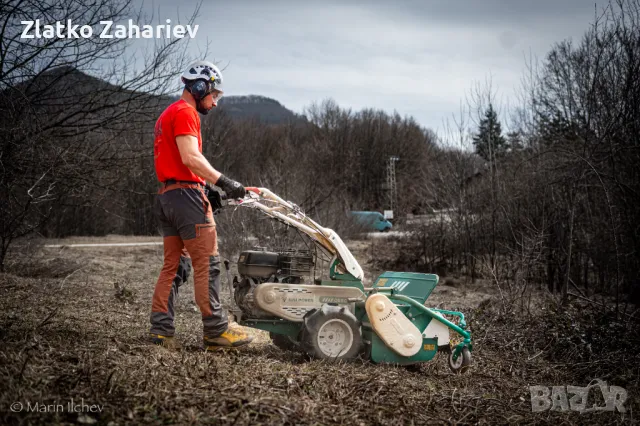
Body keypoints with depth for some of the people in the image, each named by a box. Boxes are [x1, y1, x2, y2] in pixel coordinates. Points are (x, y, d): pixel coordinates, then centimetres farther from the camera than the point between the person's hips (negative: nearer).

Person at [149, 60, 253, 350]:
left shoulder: (167, 115, 25)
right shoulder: (185, 112, -7)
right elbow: (191, 158, -20)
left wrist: (206, 191, 17)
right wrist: (224, 182, -21)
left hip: (166, 195, 10)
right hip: (186, 194, -10)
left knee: (174, 266, 10)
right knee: (208, 264, -8)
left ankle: (160, 330, 8)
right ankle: (216, 331, -7)